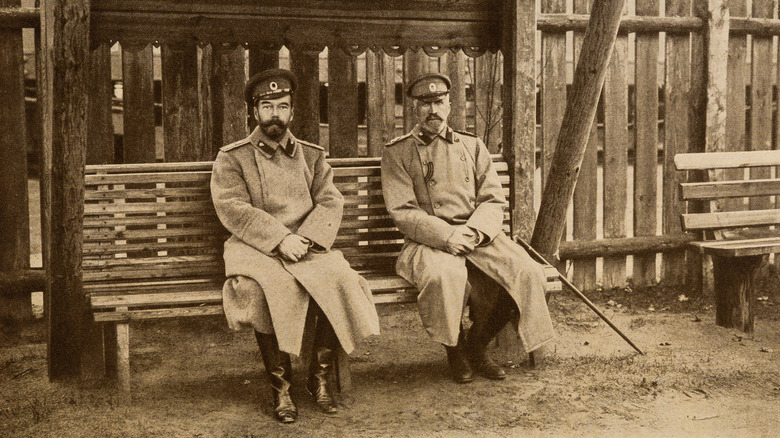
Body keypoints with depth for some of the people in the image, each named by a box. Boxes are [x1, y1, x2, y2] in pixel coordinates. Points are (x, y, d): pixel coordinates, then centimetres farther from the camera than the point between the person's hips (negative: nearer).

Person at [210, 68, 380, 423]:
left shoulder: (312, 156, 18)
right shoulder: (232, 158, 9)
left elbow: (331, 203, 7)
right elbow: (232, 209, -5)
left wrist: (304, 240, -13)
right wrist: (280, 240, -17)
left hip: (307, 246, 3)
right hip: (256, 249, -2)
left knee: (339, 278, -27)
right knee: (267, 289, -35)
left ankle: (320, 376, -9)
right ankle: (280, 386, -18)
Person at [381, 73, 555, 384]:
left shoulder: (472, 146, 17)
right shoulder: (397, 153, 6)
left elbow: (494, 200, 10)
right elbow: (402, 212, -4)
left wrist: (474, 231, -12)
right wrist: (447, 235, -18)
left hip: (478, 236, 4)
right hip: (428, 242, -3)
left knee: (527, 273, -22)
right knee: (445, 275, -38)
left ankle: (477, 343, 1)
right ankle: (454, 347, -7)